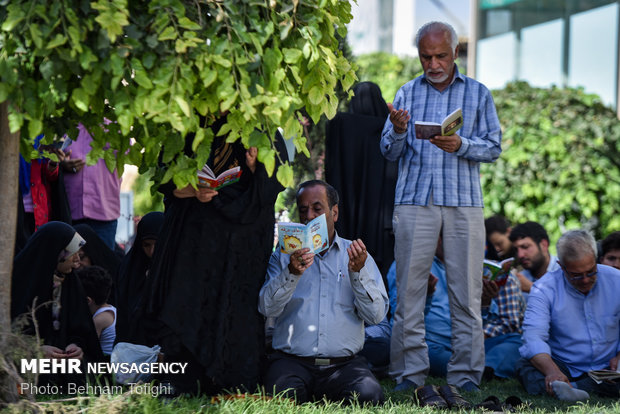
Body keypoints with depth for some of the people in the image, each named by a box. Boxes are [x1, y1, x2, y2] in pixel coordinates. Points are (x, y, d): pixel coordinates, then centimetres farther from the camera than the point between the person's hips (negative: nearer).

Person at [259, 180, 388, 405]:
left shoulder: (357, 256, 14)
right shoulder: (284, 255, 13)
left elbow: (376, 315, 3)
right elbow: (267, 308, -2)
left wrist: (358, 272, -11)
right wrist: (291, 273, -19)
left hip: (344, 362, 1)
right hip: (291, 359, -1)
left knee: (369, 395, -30)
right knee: (282, 395, -34)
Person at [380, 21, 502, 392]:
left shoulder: (478, 93, 12)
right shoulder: (407, 93, 14)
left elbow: (494, 148, 6)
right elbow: (390, 152, 10)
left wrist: (460, 145, -13)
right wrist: (398, 132, -13)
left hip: (464, 200, 0)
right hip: (414, 199, 1)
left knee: (466, 291, -2)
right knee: (409, 288, -3)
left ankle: (466, 375, 2)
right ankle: (410, 372, 1)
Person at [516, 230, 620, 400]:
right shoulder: (544, 288, -6)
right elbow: (534, 337, -20)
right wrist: (552, 372, -40)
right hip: (563, 366, -1)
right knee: (525, 366, -30)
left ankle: (572, 388, -41)